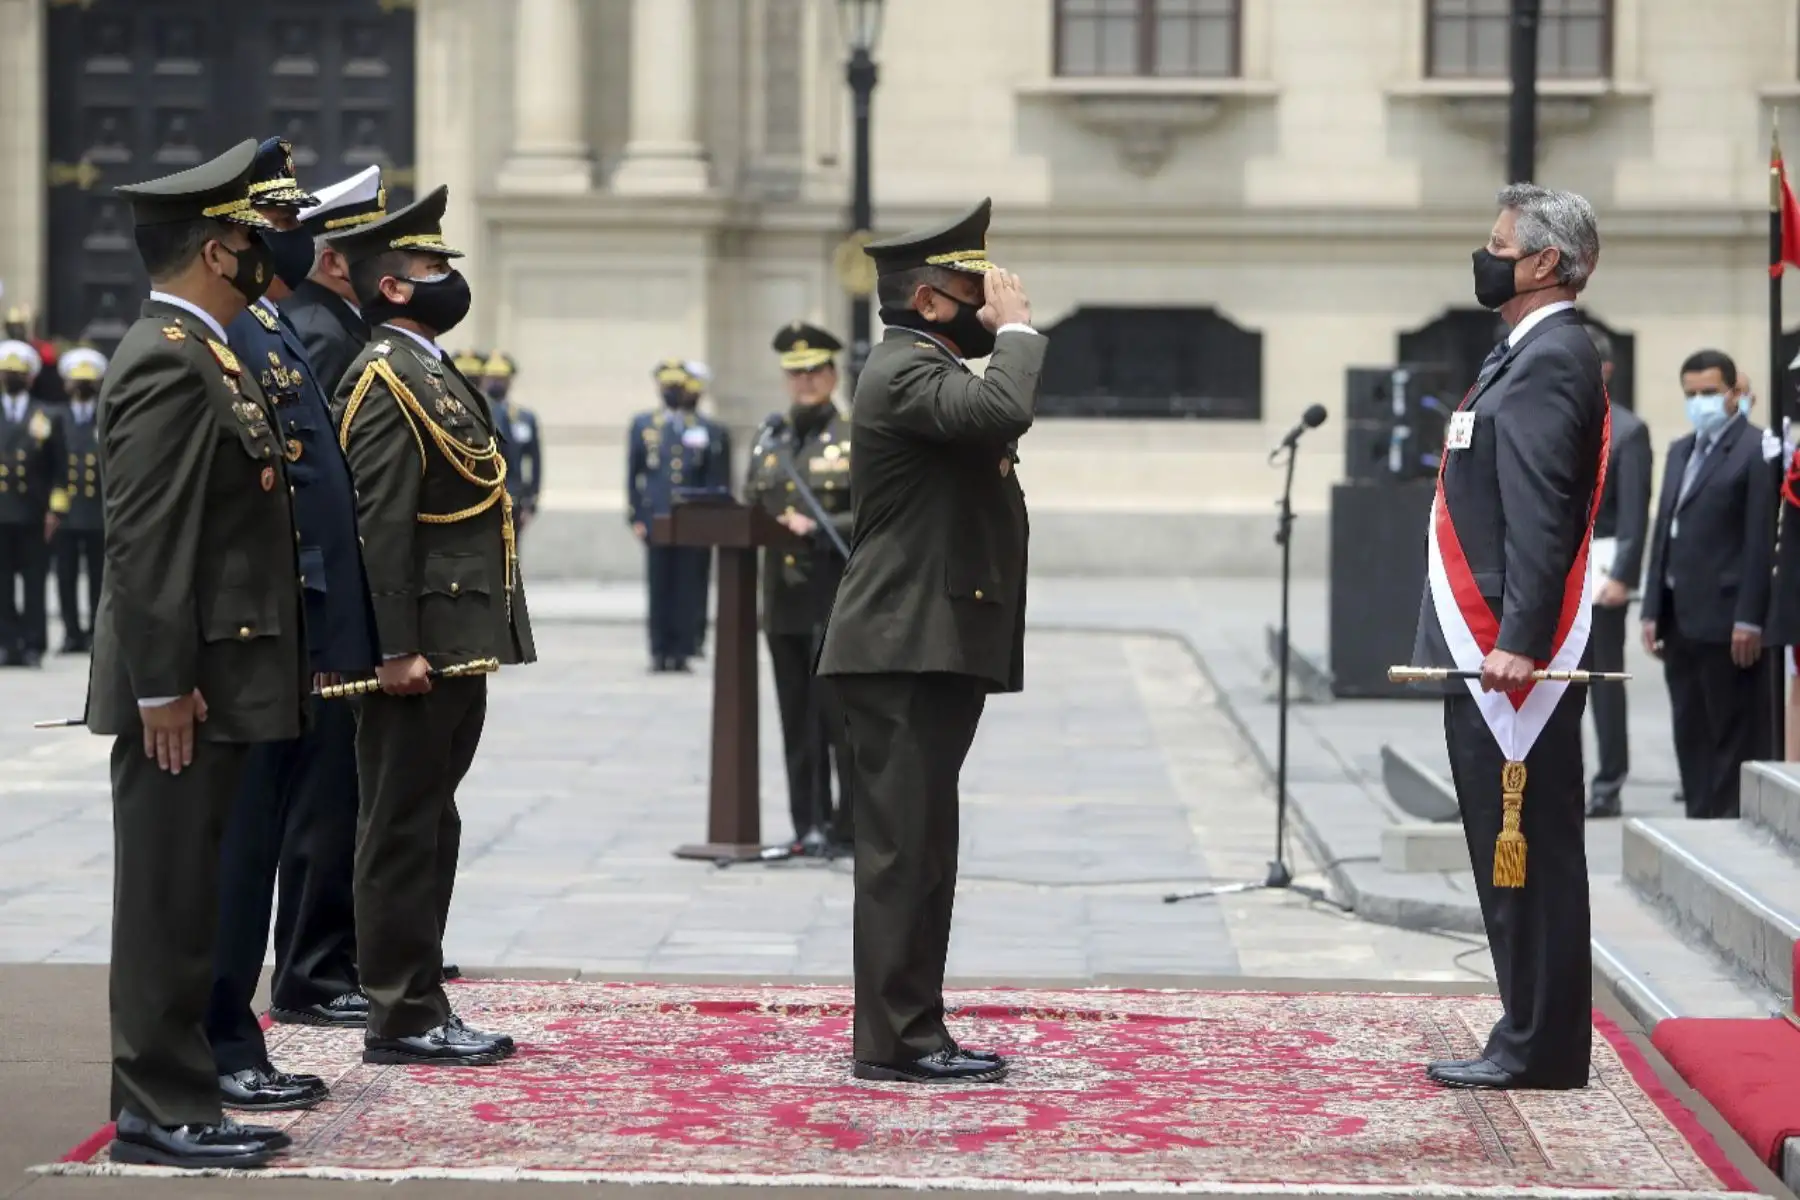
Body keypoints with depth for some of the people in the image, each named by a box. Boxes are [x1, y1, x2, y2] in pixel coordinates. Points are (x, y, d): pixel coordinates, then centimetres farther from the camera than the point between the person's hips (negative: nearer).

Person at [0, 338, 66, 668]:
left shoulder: (47, 418, 8)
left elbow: (59, 470, 6)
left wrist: (55, 509, -3)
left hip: (34, 516, -1)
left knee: (34, 584, 1)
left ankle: (33, 646, 4)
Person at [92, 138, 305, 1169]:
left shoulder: (204, 357, 16)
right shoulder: (169, 364, -16)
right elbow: (144, 542, -21)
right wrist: (163, 686, -22)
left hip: (220, 682, 10)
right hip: (186, 687, -10)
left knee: (186, 902, 13)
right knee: (169, 902, -4)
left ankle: (178, 1101, 18)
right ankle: (159, 1113, 1)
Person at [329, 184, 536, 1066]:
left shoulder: (434, 373, 18)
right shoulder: (386, 380, -13)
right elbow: (379, 525, -20)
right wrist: (396, 651, -23)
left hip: (457, 648, 10)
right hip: (423, 649, -10)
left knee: (427, 827, 13)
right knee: (405, 830, -4)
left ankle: (420, 1008, 18)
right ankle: (401, 1019, 0)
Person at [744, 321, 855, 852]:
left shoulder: (857, 440, -1)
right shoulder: (769, 439, 14)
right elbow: (749, 508, 18)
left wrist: (816, 528, -18)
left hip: (836, 601, -5)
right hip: (783, 599, 5)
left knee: (839, 712, -5)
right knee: (797, 718, 7)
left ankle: (851, 823, 1)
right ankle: (809, 824, 12)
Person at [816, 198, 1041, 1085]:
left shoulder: (928, 369, 22)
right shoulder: (905, 370, -13)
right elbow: (1001, 412, -30)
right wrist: (1015, 329, -17)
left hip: (933, 652, 11)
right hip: (906, 653, -11)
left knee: (918, 850, 12)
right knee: (903, 847, -9)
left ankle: (914, 1032, 16)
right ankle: (896, 1040, -7)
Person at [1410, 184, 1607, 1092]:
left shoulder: (1548, 362, -13)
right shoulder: (1531, 356, 18)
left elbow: (1538, 518, -21)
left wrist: (1517, 641, -26)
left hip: (1511, 655, -10)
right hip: (1492, 651, 10)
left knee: (1524, 848, -6)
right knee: (1515, 849, 13)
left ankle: (1539, 1048, -2)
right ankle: (1531, 1040, 18)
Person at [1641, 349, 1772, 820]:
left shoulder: (1756, 451, -8)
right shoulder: (1680, 450, 18)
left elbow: (1761, 542, -13)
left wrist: (1748, 621, -17)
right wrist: (1653, 611, 12)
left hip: (1724, 622, -8)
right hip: (1680, 621, 8)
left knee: (1734, 738, -3)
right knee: (1690, 736, 10)